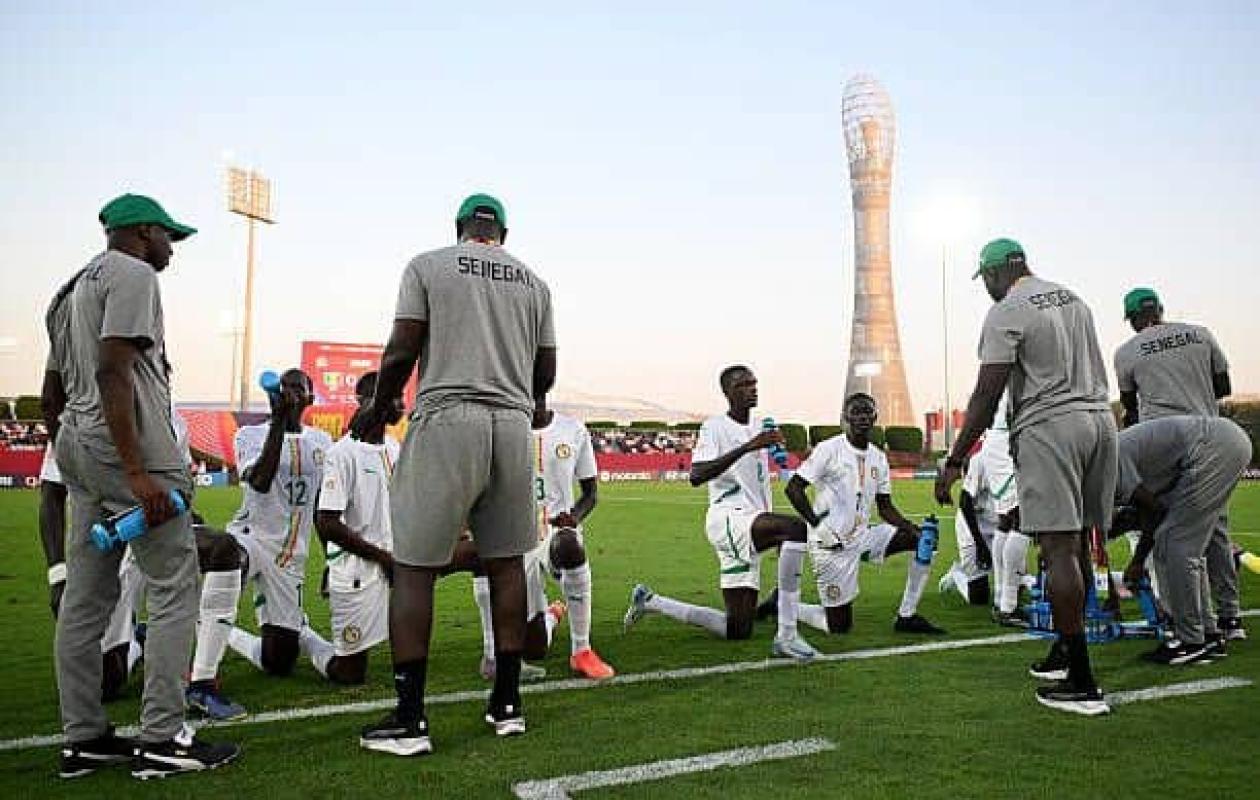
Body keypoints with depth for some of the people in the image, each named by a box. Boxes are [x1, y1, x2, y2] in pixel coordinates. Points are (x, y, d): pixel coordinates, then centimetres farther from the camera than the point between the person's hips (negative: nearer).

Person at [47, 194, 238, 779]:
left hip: (74, 444, 10)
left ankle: (83, 739, 16)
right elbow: (112, 371, -18)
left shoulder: (72, 289, 23)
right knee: (174, 589, -6)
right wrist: (138, 472, -22)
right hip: (126, 446, -10)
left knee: (85, 598, 10)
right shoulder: (133, 275, -6)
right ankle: (161, 739, -5)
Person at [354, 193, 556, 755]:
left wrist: (377, 408, 14)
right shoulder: (533, 282, 15)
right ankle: (507, 703, 18)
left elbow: (402, 351, -2)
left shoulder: (427, 266, 5)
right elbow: (546, 374, 14)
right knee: (505, 561, 12)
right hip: (512, 423, 4)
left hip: (446, 419, -4)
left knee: (414, 565, 2)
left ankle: (409, 719, 2)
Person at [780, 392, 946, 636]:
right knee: (839, 627, -4)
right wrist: (818, 524, -24)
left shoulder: (878, 458, 9)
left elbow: (885, 507, 11)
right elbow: (794, 488, -14)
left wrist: (916, 531, -4)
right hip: (832, 544, -7)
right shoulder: (829, 449, -12)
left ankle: (907, 617, 5)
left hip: (863, 536, 7)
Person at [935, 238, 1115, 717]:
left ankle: (1081, 683, -7)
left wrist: (954, 461, -8)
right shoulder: (1074, 299, 18)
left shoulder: (1006, 313, -6)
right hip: (1100, 420, 8)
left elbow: (987, 395, -11)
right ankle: (1066, 650, 26)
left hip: (1048, 427, -8)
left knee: (1059, 547, -7)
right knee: (1077, 543, 14)